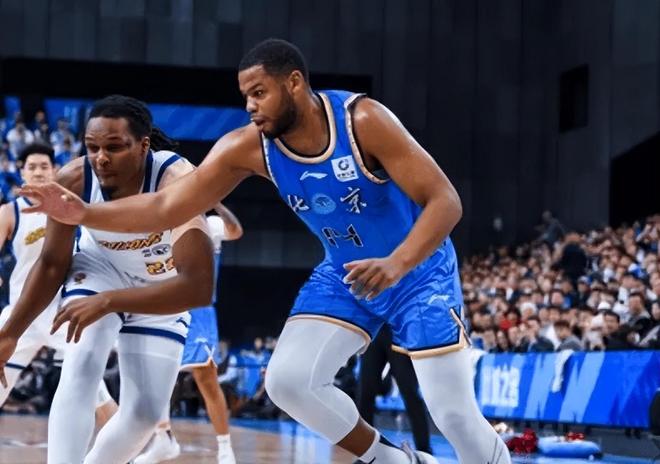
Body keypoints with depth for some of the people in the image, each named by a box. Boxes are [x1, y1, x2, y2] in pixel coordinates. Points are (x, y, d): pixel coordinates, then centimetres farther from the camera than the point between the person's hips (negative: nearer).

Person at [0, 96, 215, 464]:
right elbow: (53, 263, -11)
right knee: (81, 373, -25)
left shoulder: (177, 181, -39)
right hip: (98, 271, 0)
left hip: (162, 290, 0)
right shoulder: (74, 180, -29)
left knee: (146, 413, 0)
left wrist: (109, 302, -52)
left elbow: (199, 288, -47)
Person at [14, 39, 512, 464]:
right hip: (345, 274, 5)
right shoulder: (249, 147, -14)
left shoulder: (363, 119, -28)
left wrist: (397, 264, -44)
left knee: (454, 412, -10)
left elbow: (444, 200, -29)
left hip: (419, 270, -5)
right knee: (287, 380, -12)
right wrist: (85, 213, -27)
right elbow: (166, 206, -13)